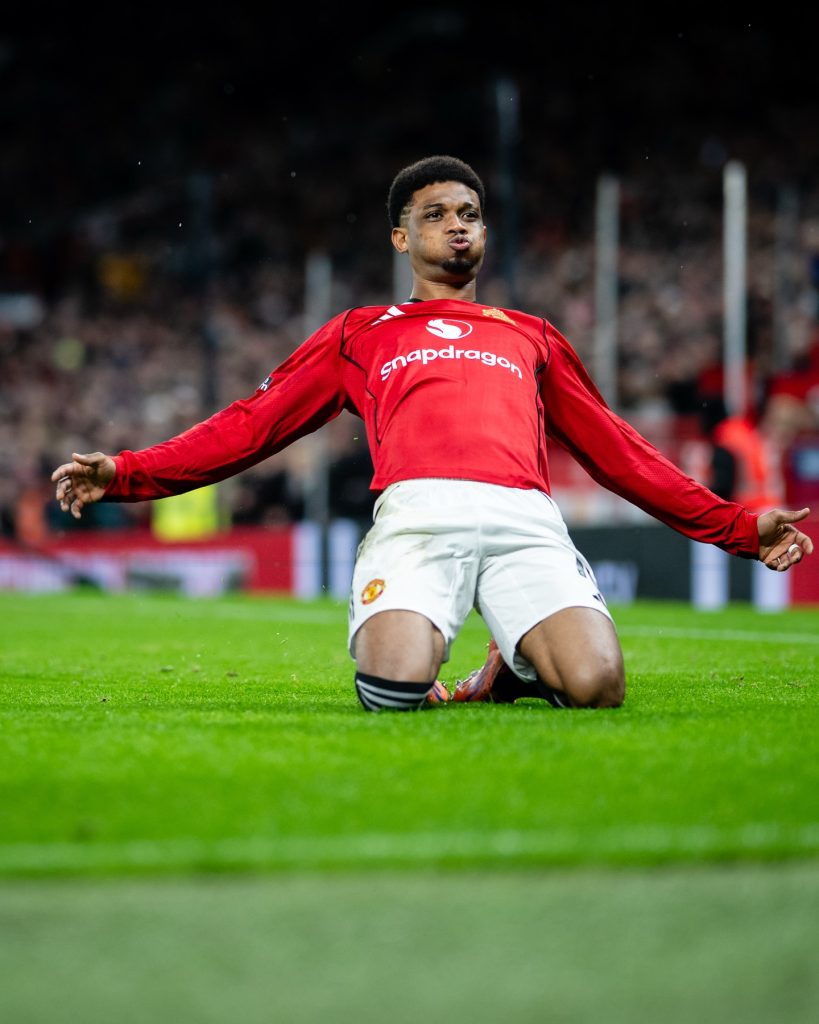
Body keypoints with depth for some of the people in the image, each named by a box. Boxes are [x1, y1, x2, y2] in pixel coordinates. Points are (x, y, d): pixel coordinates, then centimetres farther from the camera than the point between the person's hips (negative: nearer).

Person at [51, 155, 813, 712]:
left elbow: (616, 451, 34)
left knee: (595, 685, -26)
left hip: (525, 519, 2)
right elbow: (254, 424, 24)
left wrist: (739, 526, 28)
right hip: (418, 512, -1)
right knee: (395, 686, -32)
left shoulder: (530, 338, 34)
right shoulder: (360, 335, 29)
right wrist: (128, 474, 11)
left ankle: (520, 659, 8)